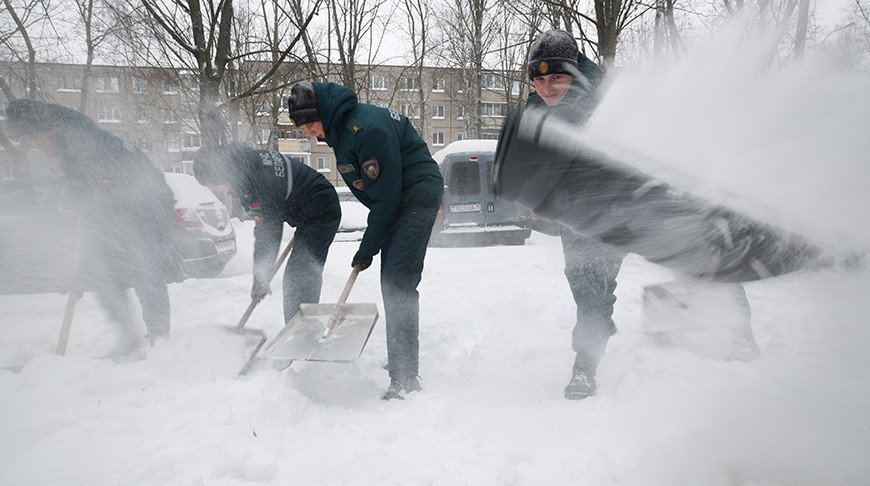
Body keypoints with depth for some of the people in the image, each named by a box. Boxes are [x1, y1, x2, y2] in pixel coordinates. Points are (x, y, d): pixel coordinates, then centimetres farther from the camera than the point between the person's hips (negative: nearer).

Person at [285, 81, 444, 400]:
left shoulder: (367, 128, -25)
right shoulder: (340, 128, 7)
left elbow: (386, 194, -23)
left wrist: (368, 247, -15)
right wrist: (371, 242, 13)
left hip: (417, 197, -10)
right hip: (398, 200, 10)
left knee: (398, 283, -16)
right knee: (390, 282, 15)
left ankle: (405, 377, -14)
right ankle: (399, 359, 29)